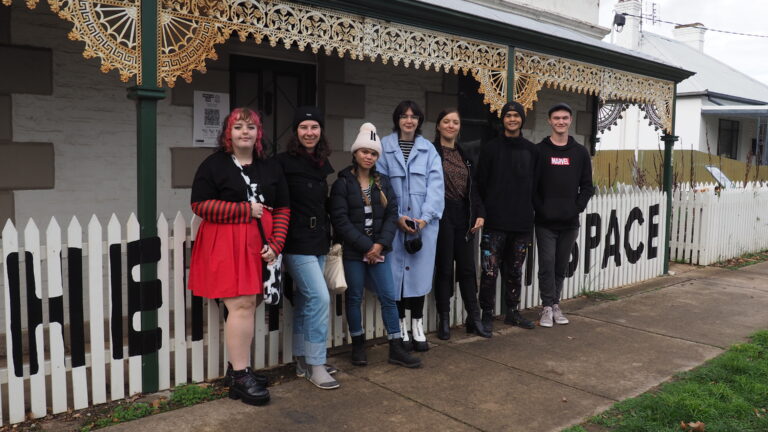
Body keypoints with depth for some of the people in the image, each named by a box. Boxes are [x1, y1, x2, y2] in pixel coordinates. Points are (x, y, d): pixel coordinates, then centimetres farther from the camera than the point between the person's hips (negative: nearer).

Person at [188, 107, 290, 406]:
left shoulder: (270, 168, 13)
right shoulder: (213, 165, 0)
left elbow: (283, 209, 10)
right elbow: (200, 205, -9)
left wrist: (276, 245, -4)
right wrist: (247, 210, -12)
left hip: (258, 246, 5)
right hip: (225, 244, -5)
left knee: (248, 305, 8)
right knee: (241, 306, -10)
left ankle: (237, 368, 20)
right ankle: (240, 376, 0)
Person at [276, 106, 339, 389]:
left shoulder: (324, 165, 12)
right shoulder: (284, 162, -9)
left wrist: (330, 237, 16)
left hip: (318, 241, 7)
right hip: (297, 241, -7)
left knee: (305, 300, 13)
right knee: (320, 297, -12)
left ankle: (303, 360, 24)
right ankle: (315, 365, 0)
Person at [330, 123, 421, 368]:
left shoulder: (383, 182, 9)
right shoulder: (342, 183, -5)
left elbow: (392, 214, 4)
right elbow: (341, 220, -12)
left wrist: (381, 244, -9)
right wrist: (366, 246, -14)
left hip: (378, 249, 4)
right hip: (353, 251, -3)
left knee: (389, 297, 3)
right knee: (355, 298, 7)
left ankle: (396, 349, 11)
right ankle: (358, 346, 23)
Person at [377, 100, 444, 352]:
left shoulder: (429, 150, 8)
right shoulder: (384, 147, 2)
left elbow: (435, 185, 1)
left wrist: (424, 218, -11)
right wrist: (398, 217, -11)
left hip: (424, 222, 1)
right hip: (394, 221, -1)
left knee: (420, 271, 3)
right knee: (396, 270, 2)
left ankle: (418, 326, 17)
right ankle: (400, 327, 17)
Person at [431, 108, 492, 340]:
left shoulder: (464, 155, 15)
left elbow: (473, 188, 15)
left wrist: (479, 213, 5)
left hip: (463, 216, 5)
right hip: (442, 216, -5)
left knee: (467, 268, 8)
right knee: (444, 268, 2)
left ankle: (474, 318, 17)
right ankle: (444, 320, 13)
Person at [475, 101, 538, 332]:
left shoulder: (532, 150, 10)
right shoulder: (491, 148, 1)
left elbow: (535, 185, 13)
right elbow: (481, 184, -1)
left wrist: (530, 213, 7)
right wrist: (482, 213, -6)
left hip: (522, 222, 4)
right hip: (495, 222, -3)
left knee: (515, 270, 13)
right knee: (490, 270, -4)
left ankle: (513, 312, 25)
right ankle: (487, 314, 7)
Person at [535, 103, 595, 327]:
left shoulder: (580, 152, 8)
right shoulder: (539, 151, 0)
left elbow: (586, 185, 8)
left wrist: (578, 207, -4)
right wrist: (540, 209, -11)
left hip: (570, 222, 3)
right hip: (545, 222, -3)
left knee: (562, 266, 10)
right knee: (547, 264, -1)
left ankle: (555, 304, 22)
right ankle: (548, 306, 8)